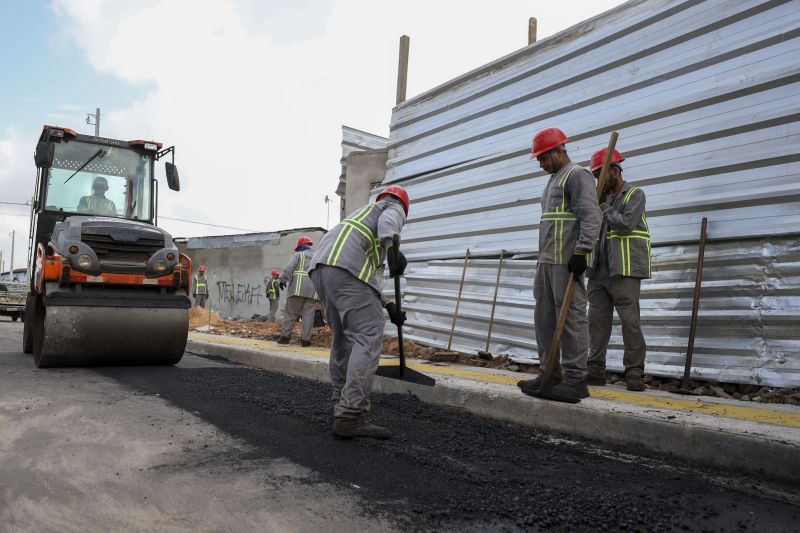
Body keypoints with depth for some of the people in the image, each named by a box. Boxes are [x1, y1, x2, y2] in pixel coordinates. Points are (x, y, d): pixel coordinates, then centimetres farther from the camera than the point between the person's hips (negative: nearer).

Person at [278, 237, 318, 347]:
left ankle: (285, 337, 0)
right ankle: (305, 339, -4)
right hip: (312, 290, 3)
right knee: (308, 315, 0)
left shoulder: (298, 255, 9)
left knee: (291, 313, 1)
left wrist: (282, 280, -3)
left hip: (298, 288, -3)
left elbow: (289, 268, -5)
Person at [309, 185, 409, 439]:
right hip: (346, 267, -9)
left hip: (320, 268, 9)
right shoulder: (394, 209, 19)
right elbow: (387, 221, -10)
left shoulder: (363, 213, 41)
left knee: (343, 338, 17)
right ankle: (351, 416, -17)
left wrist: (389, 306, 33)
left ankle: (342, 406, 21)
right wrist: (392, 246, -29)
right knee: (369, 338, -10)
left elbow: (374, 273, 37)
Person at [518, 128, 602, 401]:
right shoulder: (553, 180, 25)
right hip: (546, 261, 10)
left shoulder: (577, 175, -4)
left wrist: (581, 252, -22)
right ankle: (550, 374, 19)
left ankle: (575, 379, -5)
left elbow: (591, 216, -16)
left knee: (571, 316, -9)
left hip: (566, 261, -10)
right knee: (544, 316, 11)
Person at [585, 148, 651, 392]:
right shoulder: (604, 197, 21)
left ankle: (634, 373, -2)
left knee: (630, 320, -6)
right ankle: (596, 371, 9)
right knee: (597, 320, 4)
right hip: (599, 270, 7)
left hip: (624, 270, -6)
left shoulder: (635, 194, 0)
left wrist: (605, 209, -5)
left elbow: (626, 223, -16)